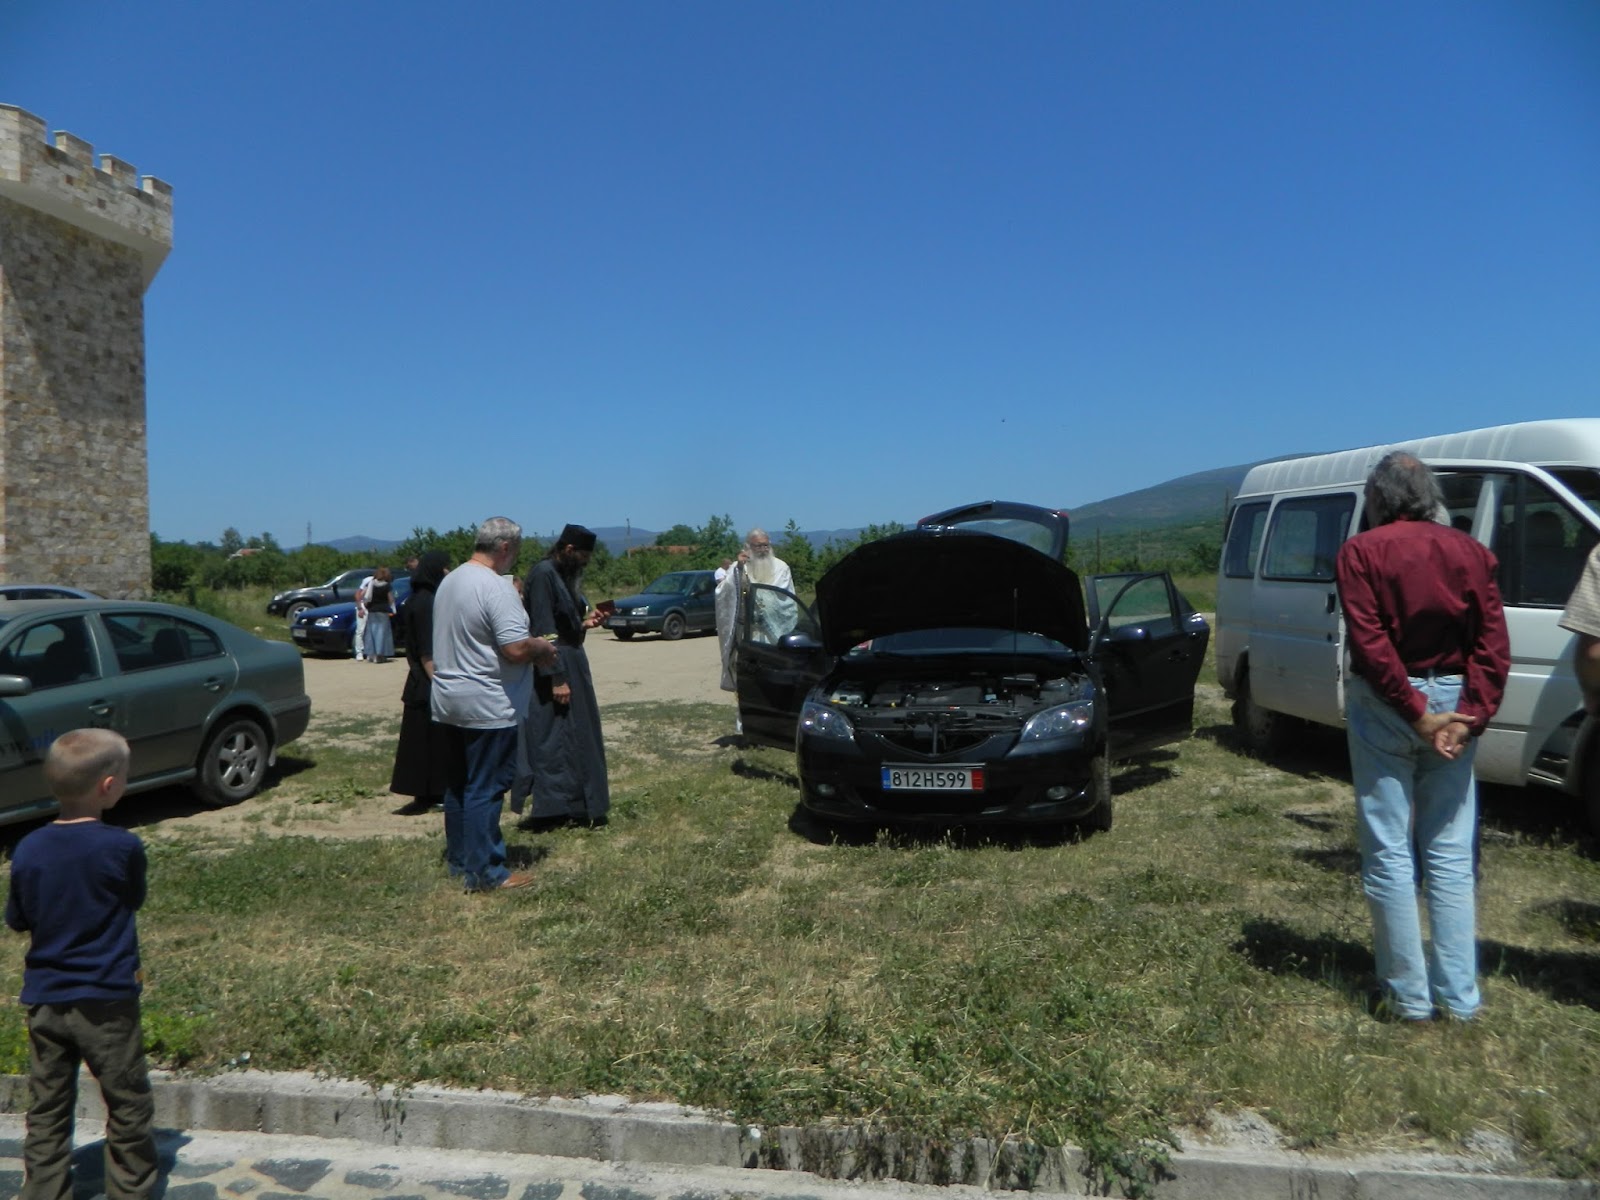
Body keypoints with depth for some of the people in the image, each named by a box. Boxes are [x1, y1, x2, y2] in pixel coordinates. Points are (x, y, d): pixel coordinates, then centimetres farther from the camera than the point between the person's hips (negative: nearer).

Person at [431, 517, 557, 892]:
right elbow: (516, 648, -26)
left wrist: (532, 645, 18)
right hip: (488, 707, -9)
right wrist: (542, 649, -5)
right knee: (485, 789, -3)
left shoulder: (449, 581, 12)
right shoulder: (495, 587, -19)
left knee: (459, 784, 17)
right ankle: (485, 873, 3)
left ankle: (458, 861, 26)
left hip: (450, 701, 9)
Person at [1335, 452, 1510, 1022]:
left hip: (1386, 709, -4)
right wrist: (1471, 716, -6)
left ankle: (1408, 996, 11)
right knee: (1450, 857, 11)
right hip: (1452, 702, 4)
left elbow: (1370, 643, -14)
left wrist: (1415, 712, -10)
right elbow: (1494, 643, -2)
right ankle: (1459, 997, 15)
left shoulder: (1361, 553, -4)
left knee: (1389, 855, 5)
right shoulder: (1469, 552, 6)